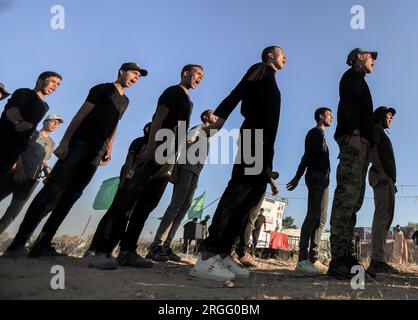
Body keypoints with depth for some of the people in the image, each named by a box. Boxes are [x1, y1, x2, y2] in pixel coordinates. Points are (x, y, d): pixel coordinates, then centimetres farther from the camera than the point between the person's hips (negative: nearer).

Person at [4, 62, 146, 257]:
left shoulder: (125, 101, 21)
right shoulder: (103, 89, 1)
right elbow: (81, 114, -5)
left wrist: (109, 149, 11)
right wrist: (64, 142, -13)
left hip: (96, 153, 6)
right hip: (78, 144, -6)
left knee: (71, 196, -1)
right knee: (53, 189, -13)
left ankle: (43, 244, 0)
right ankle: (19, 241, -11)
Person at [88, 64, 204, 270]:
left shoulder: (188, 103, 28)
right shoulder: (173, 92, 4)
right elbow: (158, 118, -8)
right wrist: (150, 147, -21)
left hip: (167, 160, 9)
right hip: (155, 153, -9)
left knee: (146, 205, 4)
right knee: (127, 199, -15)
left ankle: (127, 252, 6)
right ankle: (101, 251, -19)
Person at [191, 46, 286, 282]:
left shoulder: (270, 80, 31)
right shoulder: (261, 70, 8)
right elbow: (238, 92, -8)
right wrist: (221, 117, -23)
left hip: (264, 144, 9)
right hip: (255, 136, -9)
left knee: (249, 197, 1)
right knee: (239, 191, -19)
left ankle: (223, 255, -2)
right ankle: (207, 257, -25)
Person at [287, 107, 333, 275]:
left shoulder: (320, 135, 27)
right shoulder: (315, 132, 0)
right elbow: (307, 155, -13)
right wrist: (298, 177, -21)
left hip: (321, 179, 10)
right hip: (317, 176, -10)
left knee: (320, 218, 4)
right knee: (314, 216, -17)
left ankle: (313, 259, 1)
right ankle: (303, 260, -22)